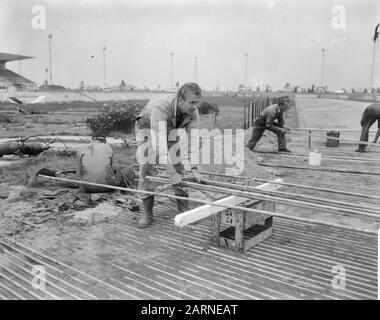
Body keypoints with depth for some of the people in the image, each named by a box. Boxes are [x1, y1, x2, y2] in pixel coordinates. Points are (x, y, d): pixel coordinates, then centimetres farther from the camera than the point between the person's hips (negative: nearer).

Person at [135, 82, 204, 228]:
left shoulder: (193, 112, -26)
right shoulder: (161, 107, -44)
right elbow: (158, 143, -47)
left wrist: (194, 169, -36)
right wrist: (171, 173, -49)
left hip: (169, 130, 4)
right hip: (147, 128, -4)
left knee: (179, 167, -4)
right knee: (146, 169, -12)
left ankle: (184, 209, 8)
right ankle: (147, 213, -1)